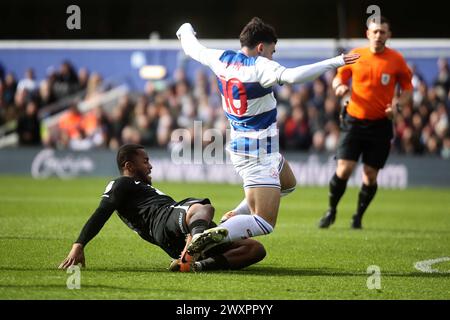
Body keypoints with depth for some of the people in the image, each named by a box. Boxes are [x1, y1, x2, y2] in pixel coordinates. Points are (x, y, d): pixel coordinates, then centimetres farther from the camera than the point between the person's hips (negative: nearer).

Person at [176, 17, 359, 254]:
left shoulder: (222, 59, 3)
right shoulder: (259, 66, -19)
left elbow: (193, 48, 21)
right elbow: (292, 75, -36)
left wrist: (186, 30, 43)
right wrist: (334, 63, -33)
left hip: (238, 144, 9)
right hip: (258, 155, -9)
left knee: (287, 183, 32)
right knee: (264, 224, -10)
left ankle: (235, 216, 19)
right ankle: (213, 235, -29)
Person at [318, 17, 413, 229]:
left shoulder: (396, 60, -2)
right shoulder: (355, 56, 1)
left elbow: (408, 89, 7)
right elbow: (339, 78, 14)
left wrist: (397, 104, -12)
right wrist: (339, 86, -10)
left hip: (380, 124, 0)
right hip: (354, 121, 0)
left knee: (370, 176, -1)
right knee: (344, 169, -10)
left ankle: (358, 217, 19)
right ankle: (331, 211, 12)